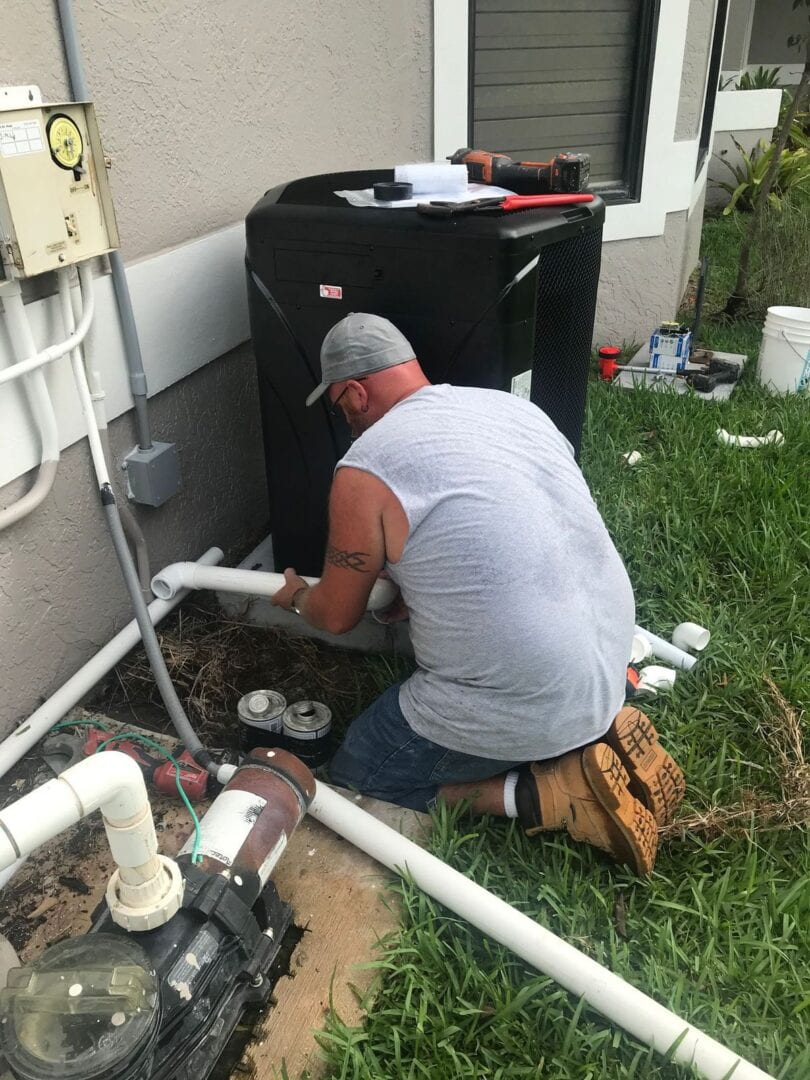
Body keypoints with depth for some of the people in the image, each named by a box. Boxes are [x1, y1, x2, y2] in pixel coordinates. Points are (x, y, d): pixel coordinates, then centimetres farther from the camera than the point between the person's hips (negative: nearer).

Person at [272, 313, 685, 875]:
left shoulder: (363, 471, -14)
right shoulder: (514, 405, 6)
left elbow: (338, 615, 1)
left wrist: (298, 596, 23)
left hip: (523, 708, -7)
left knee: (351, 776, 14)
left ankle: (545, 794, 0)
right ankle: (598, 736, 13)